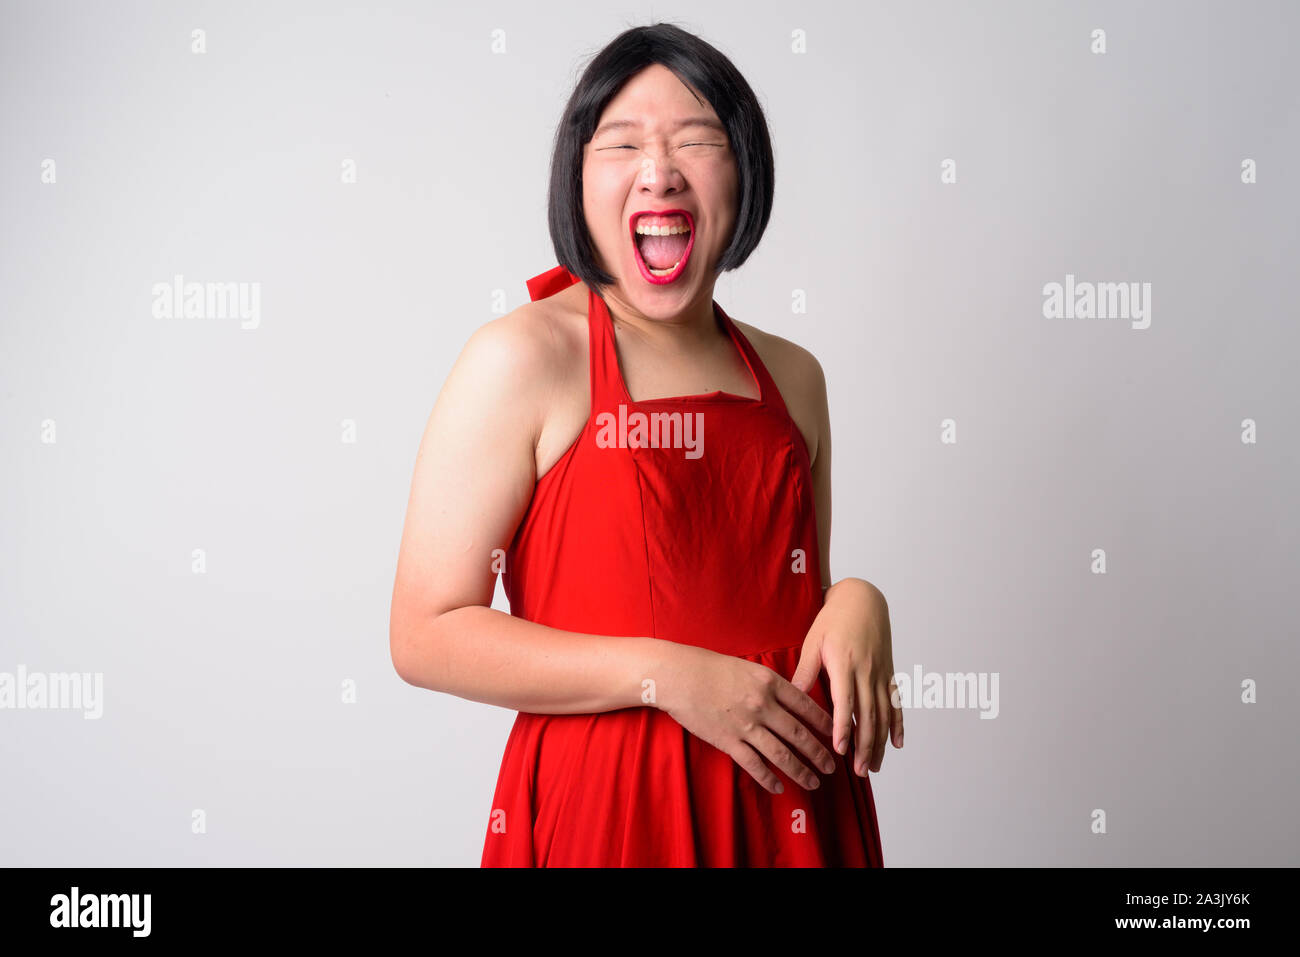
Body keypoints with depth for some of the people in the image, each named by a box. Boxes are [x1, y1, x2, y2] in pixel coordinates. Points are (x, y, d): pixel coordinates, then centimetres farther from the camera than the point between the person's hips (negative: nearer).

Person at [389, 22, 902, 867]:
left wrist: (856, 605, -5)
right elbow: (425, 636, -13)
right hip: (602, 807, -5)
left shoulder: (794, 377, 6)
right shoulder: (524, 359, -11)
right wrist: (664, 676, -18)